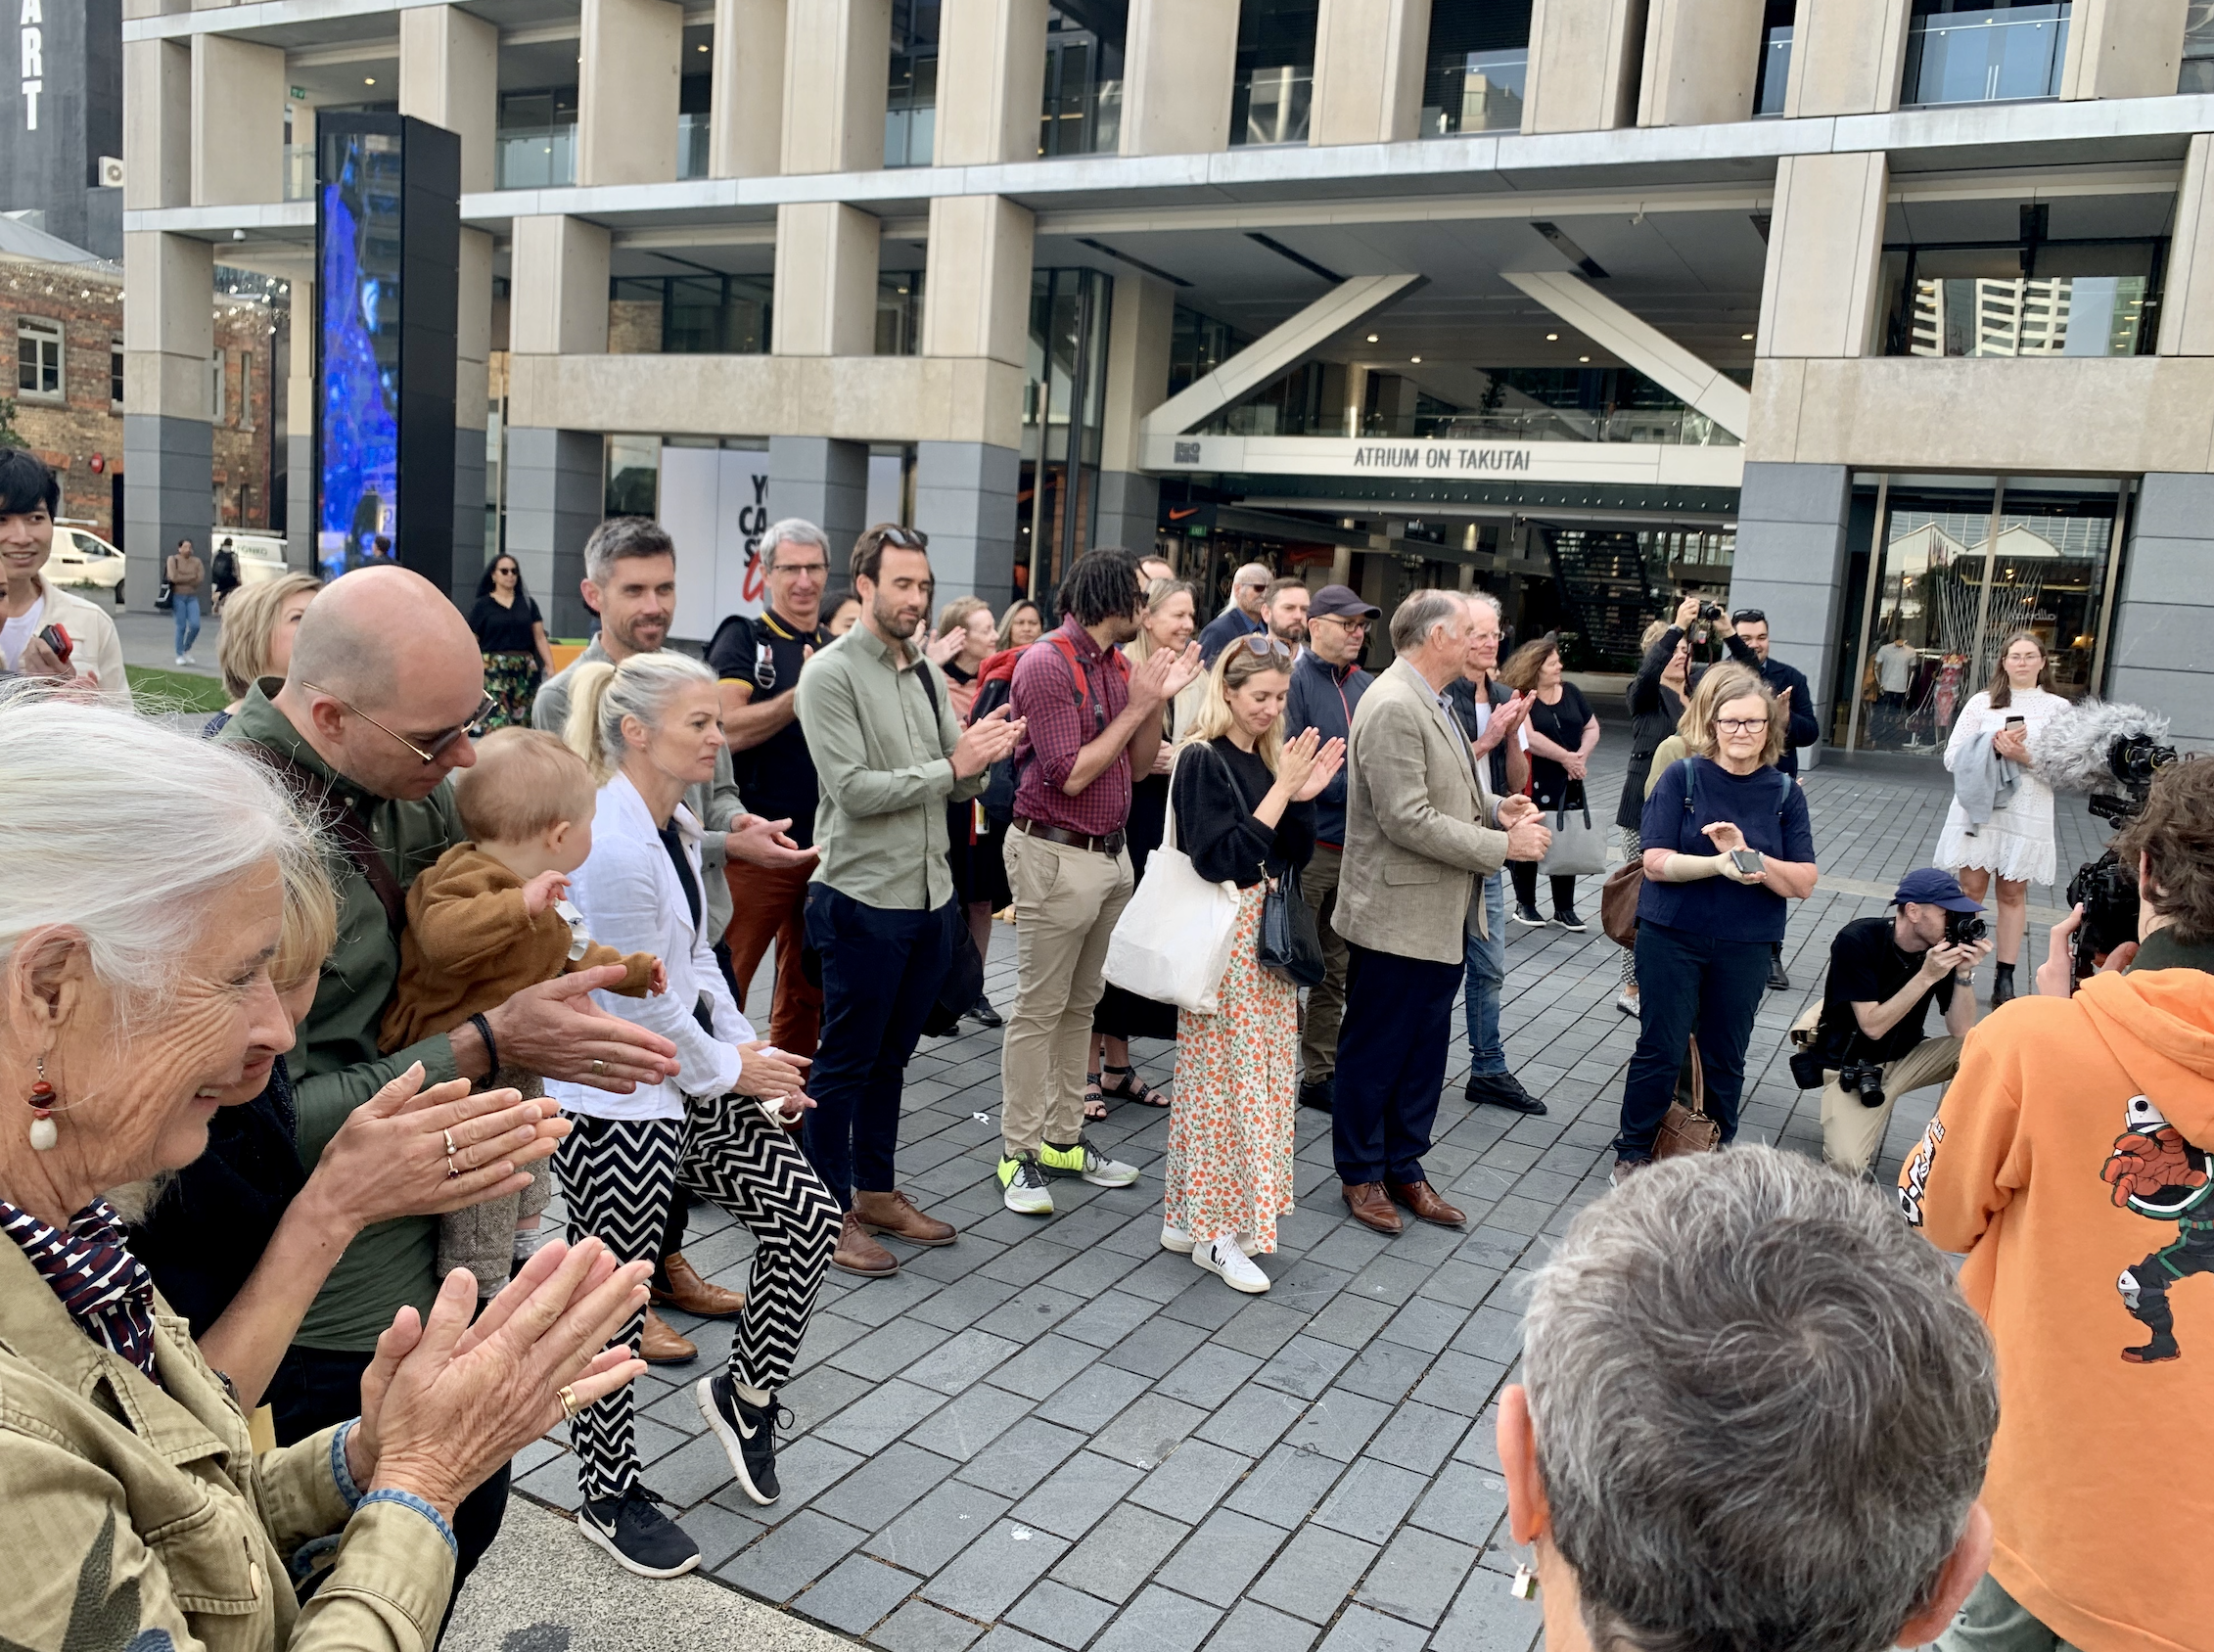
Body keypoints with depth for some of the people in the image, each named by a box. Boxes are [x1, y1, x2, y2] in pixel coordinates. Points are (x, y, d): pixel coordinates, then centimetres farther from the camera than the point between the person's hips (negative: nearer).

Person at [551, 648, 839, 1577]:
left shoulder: (674, 829, 6)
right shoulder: (611, 847, -24)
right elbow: (643, 1005, -21)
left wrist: (749, 1053, 5)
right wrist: (732, 1070, -8)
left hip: (686, 1087, 9)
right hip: (614, 1108, -9)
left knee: (806, 1217, 6)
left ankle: (744, 1392, 28)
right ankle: (608, 1497, 27)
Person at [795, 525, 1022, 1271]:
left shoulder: (927, 675, 11)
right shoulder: (832, 673, -11)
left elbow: (959, 786, 11)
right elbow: (854, 790, -19)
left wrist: (982, 756, -11)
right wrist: (951, 765, -19)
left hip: (930, 897, 7)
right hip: (863, 900, -7)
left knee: (891, 1056, 18)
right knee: (845, 1063, 4)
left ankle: (876, 1192, 32)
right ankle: (830, 1213, 17)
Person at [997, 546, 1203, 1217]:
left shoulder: (1117, 666, 9)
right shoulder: (1047, 664, -14)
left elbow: (1139, 766, 13)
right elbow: (1071, 775, -18)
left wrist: (1159, 700, 0)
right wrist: (1136, 707, -14)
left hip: (1110, 854, 8)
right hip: (1057, 856, -8)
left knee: (1081, 1003, 14)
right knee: (1039, 1010, -1)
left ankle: (1063, 1137, 25)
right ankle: (1020, 1154, 9)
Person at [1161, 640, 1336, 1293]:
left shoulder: (1268, 757, 11)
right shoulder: (1202, 760, -12)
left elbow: (1295, 855, 10)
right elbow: (1224, 857, -20)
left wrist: (1303, 793, -6)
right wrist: (1282, 788, -19)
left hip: (1266, 933, 8)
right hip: (1222, 937, -8)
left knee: (1256, 1070, 11)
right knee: (1222, 1074, -3)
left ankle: (1192, 1214, 22)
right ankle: (1211, 1232, 7)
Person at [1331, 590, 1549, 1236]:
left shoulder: (1433, 702, 12)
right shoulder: (1393, 707, -20)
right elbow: (1409, 820, -24)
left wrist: (1496, 808, 4)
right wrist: (1503, 845, -18)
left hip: (1442, 916, 10)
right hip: (1397, 915, -10)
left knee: (1425, 1050, 17)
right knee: (1374, 1053, 7)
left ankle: (1404, 1165, 30)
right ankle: (1361, 1174, 22)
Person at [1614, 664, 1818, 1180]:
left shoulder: (1785, 793, 1)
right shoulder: (1681, 778, -5)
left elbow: (1803, 883, -5)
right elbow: (1656, 862, -12)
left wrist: (1750, 856, -22)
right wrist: (1719, 865, -27)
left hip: (1744, 948, 2)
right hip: (1671, 938, -2)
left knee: (1725, 1059, 12)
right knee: (1661, 1050, 4)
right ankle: (1633, 1150, 20)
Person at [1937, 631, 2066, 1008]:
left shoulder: (2058, 708, 7)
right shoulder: (1981, 703, 8)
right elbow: (1953, 757, 1)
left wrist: (2024, 756, -15)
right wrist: (1993, 747, -14)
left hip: (2026, 814, 0)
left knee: (2013, 894, 4)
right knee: (1971, 888, -1)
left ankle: (2005, 977, 9)